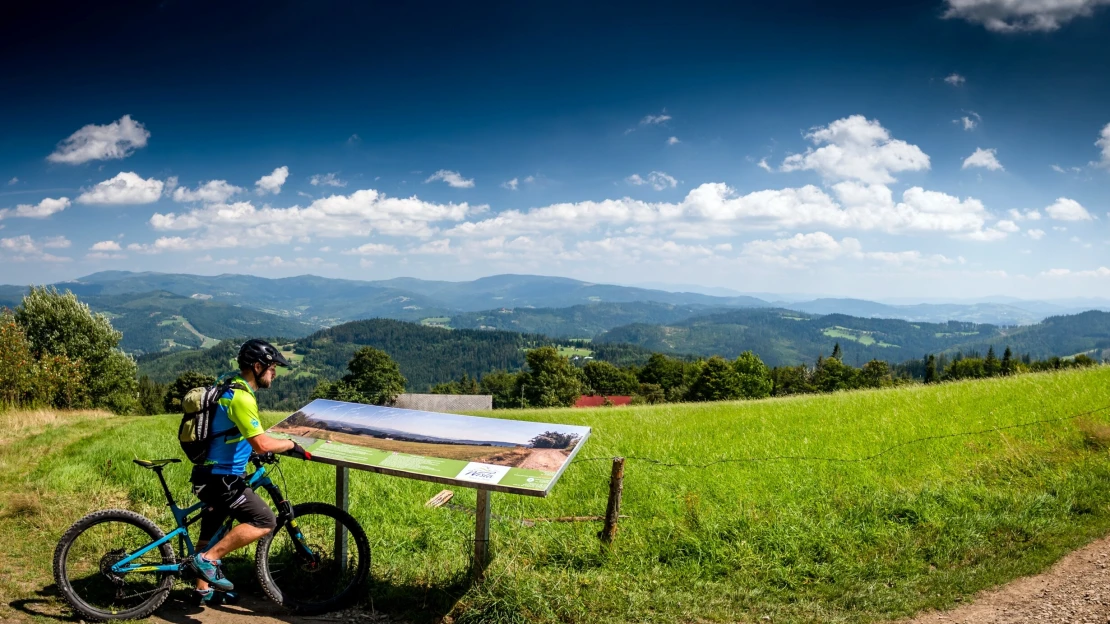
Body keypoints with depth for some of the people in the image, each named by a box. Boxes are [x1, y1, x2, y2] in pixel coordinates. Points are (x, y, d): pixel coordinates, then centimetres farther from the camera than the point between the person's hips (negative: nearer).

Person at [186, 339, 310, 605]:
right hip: (221, 478, -11)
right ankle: (208, 559, -7)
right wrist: (292, 445, -13)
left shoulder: (231, 389, 10)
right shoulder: (241, 397, -22)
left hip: (213, 474, 11)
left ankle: (204, 591, 33)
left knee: (210, 532, 20)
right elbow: (261, 443, -29)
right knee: (265, 521, -12)